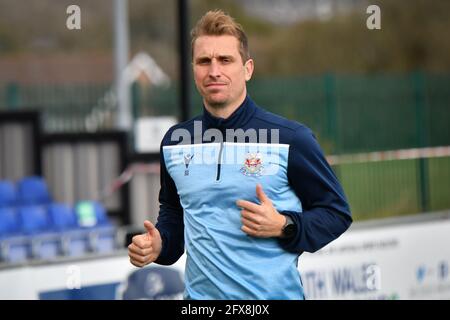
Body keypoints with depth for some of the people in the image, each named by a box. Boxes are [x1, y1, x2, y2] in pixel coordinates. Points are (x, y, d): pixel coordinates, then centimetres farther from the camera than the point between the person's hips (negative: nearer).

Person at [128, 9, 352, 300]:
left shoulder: (291, 138, -9)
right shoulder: (174, 142, 3)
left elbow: (337, 212, -5)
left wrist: (283, 227, -20)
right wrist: (159, 245, -2)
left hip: (274, 294, -3)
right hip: (200, 294, 4)